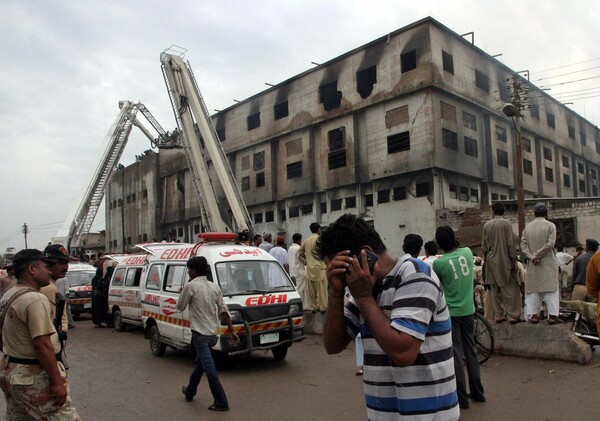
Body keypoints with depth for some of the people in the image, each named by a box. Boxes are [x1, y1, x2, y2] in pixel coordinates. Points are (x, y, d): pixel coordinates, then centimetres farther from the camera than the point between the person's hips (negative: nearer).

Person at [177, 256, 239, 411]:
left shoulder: (190, 286, -11)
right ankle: (190, 392, 41)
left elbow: (180, 307, -1)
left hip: (200, 334, -7)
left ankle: (221, 402, -5)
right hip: (213, 333, 8)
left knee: (209, 368, -6)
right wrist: (232, 330, 4)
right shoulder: (215, 287, 7)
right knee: (199, 364, 23)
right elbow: (223, 310, 5)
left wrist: (184, 293, 17)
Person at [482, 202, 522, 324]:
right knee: (510, 288, 3)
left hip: (491, 261, 4)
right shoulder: (506, 223, -9)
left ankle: (498, 314, 12)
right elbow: (511, 243, -10)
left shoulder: (486, 225, 3)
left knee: (495, 289, 9)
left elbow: (484, 246, 7)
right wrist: (514, 260, -3)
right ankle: (512, 315, 3)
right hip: (504, 260, -4)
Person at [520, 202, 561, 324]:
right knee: (551, 288, 2)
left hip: (532, 264, 3)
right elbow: (550, 243, -14)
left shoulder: (527, 227, 6)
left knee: (533, 288, 7)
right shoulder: (550, 225, -4)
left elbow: (523, 245, -3)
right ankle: (553, 315, 2)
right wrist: (537, 255, -10)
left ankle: (533, 315, 6)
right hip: (548, 264, -3)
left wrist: (533, 256, -10)